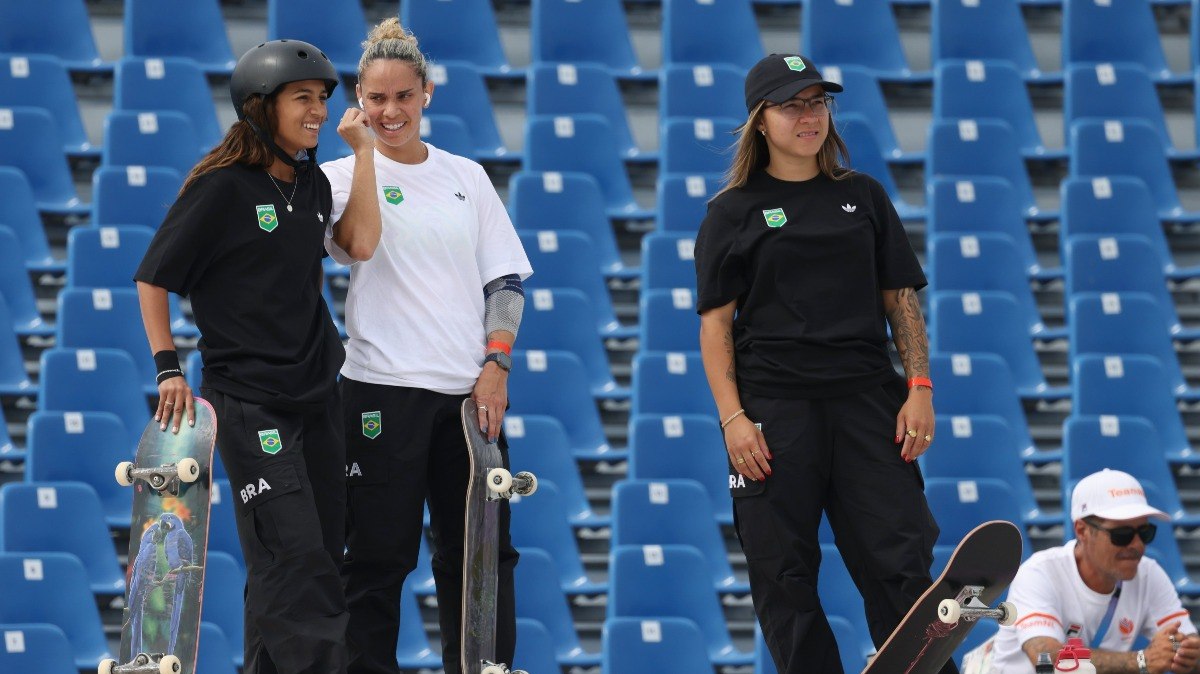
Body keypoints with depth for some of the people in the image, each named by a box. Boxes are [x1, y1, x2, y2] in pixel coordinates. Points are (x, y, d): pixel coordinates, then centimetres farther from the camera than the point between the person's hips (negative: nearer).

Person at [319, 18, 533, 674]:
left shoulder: (466, 176, 12)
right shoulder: (347, 174, 2)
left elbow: (505, 278, 11)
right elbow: (359, 241, -20)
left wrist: (496, 364, -1)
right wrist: (365, 152, -16)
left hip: (469, 391, 4)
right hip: (384, 388, -3)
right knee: (379, 558, -2)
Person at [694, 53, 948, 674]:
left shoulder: (864, 197, 14)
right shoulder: (734, 211, 5)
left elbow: (901, 300, 13)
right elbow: (715, 323, 1)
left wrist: (920, 389, 1)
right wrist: (732, 418, -9)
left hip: (868, 403, 2)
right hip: (775, 407, -2)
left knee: (900, 564, -4)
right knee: (783, 575, -2)